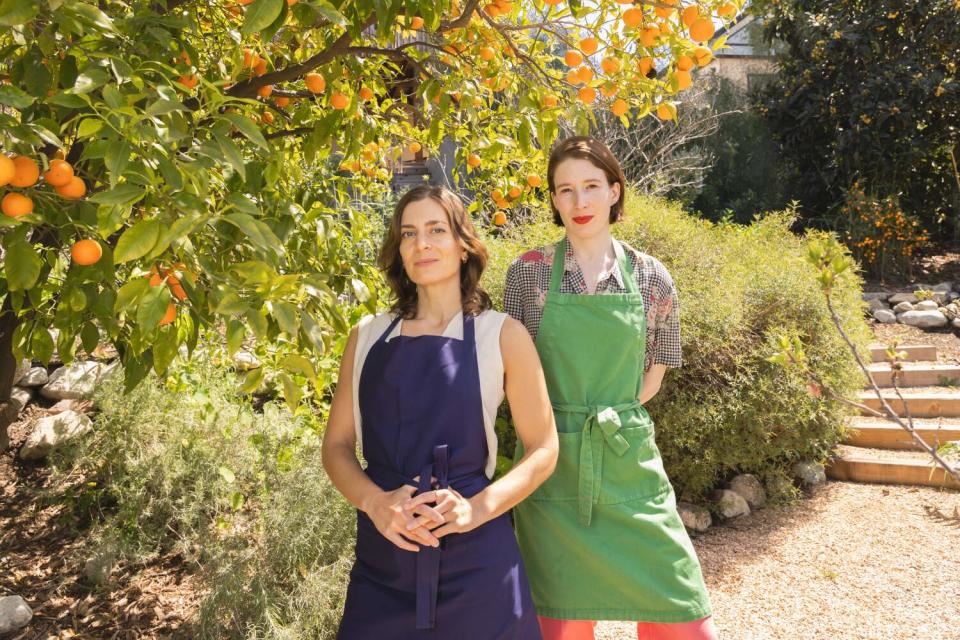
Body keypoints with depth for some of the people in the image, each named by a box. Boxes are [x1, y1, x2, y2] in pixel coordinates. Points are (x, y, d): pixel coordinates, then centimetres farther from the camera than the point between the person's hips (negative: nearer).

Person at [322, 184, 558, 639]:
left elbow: (542, 451, -1)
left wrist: (477, 508, -16)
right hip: (381, 556, 3)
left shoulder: (502, 335, -2)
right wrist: (374, 502, -12)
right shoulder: (368, 336, 5)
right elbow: (336, 444, 6)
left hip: (473, 559, -2)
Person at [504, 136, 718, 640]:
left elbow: (654, 374, 10)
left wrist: (610, 416, 3)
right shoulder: (528, 272, -2)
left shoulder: (650, 277, 1)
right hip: (552, 467, -1)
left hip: (629, 462, 1)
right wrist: (552, 421, 0)